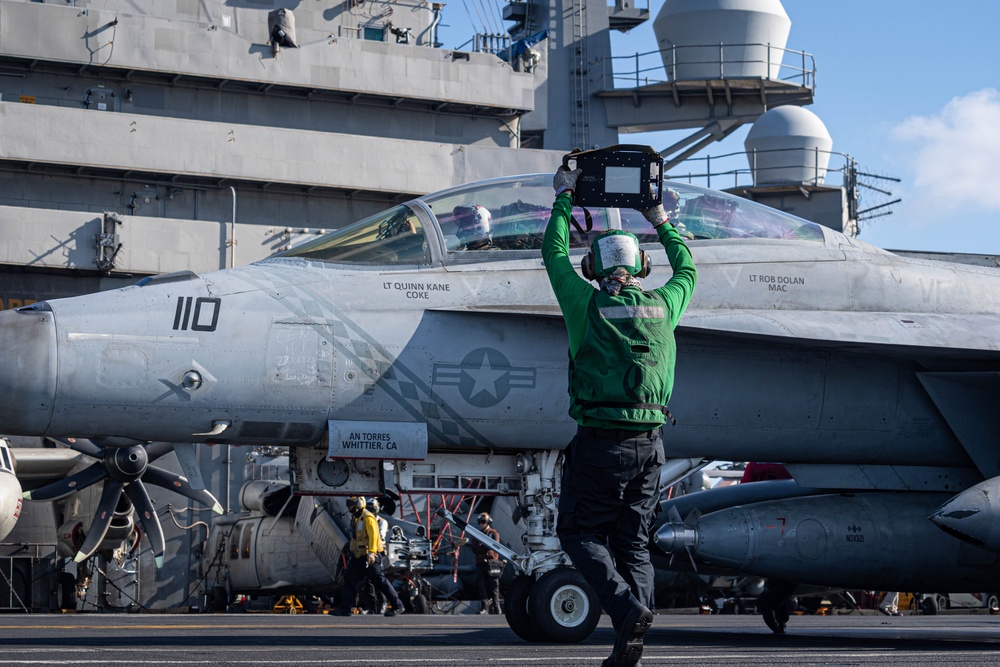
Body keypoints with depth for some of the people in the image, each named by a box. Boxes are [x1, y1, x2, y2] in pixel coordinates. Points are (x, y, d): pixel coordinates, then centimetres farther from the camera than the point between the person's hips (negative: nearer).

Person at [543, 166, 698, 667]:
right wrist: (662, 222, 41)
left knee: (579, 532, 8)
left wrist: (565, 199, 25)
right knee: (633, 541, 10)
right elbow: (687, 271, 30)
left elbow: (554, 254, 13)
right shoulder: (661, 306, 8)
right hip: (650, 442, 4)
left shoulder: (587, 305, -2)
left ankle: (628, 607, -13)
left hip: (601, 441, -4)